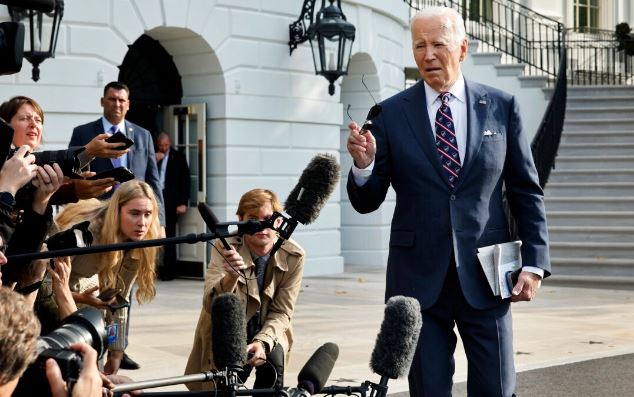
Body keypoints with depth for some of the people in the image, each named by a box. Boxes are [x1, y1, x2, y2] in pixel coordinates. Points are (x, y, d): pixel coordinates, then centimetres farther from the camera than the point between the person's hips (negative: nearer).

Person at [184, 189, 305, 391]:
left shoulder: (293, 256, -16)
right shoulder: (225, 249, -22)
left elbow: (282, 312, -11)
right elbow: (211, 306, -34)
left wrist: (262, 342, -30)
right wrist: (231, 277, -55)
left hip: (267, 331, 1)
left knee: (273, 361, -27)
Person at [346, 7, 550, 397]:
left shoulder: (501, 107, 4)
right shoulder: (391, 113, 1)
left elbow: (527, 192, 8)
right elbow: (367, 202, 3)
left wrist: (534, 262, 0)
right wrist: (363, 164, -18)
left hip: (485, 277, 0)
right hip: (420, 278, 0)